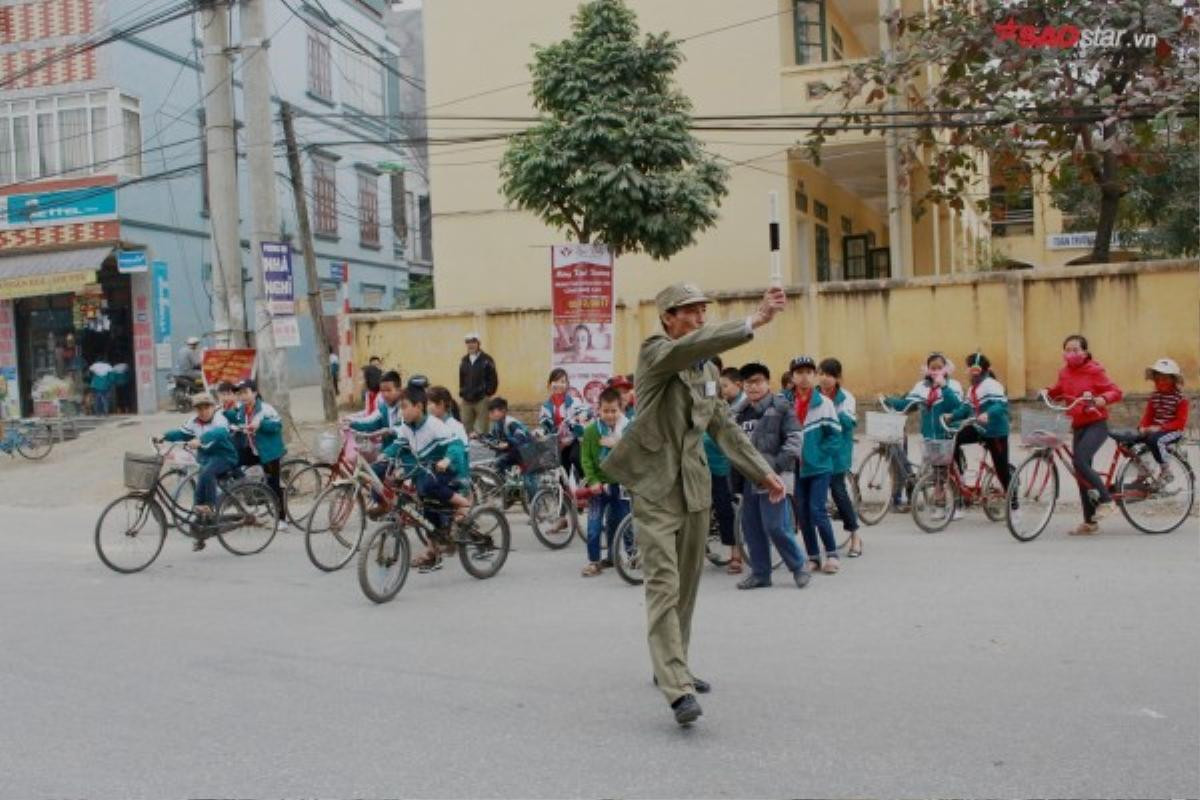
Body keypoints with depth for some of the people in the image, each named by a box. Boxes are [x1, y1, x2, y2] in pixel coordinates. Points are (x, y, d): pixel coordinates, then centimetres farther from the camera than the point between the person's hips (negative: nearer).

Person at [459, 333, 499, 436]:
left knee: (481, 431, -4)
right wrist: (461, 394, 10)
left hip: (482, 400, -5)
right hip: (466, 400, 5)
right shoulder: (464, 361, 12)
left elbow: (493, 380, -4)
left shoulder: (486, 360, -4)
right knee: (466, 429, 5)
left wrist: (488, 394, -7)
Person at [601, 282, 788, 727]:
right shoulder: (655, 353, -9)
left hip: (695, 487, 8)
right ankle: (678, 689, -16)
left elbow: (724, 429, 19)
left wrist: (762, 473, 13)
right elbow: (692, 345, -31)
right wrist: (752, 323, -38)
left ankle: (671, 667, 30)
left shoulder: (708, 370, 14)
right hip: (655, 488, -8)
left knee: (687, 585, 15)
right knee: (663, 585, -12)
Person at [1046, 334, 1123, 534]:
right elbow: (1058, 391, 22)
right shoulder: (1064, 372, 7)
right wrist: (1046, 392, 1)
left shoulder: (1094, 370, -9)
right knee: (1081, 471, 6)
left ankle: (1106, 500, -9)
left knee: (1080, 461, -25)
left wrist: (1102, 399, -32)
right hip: (1078, 426, 6)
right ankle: (1090, 522, 13)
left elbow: (1116, 391, -13)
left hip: (1096, 424, -6)